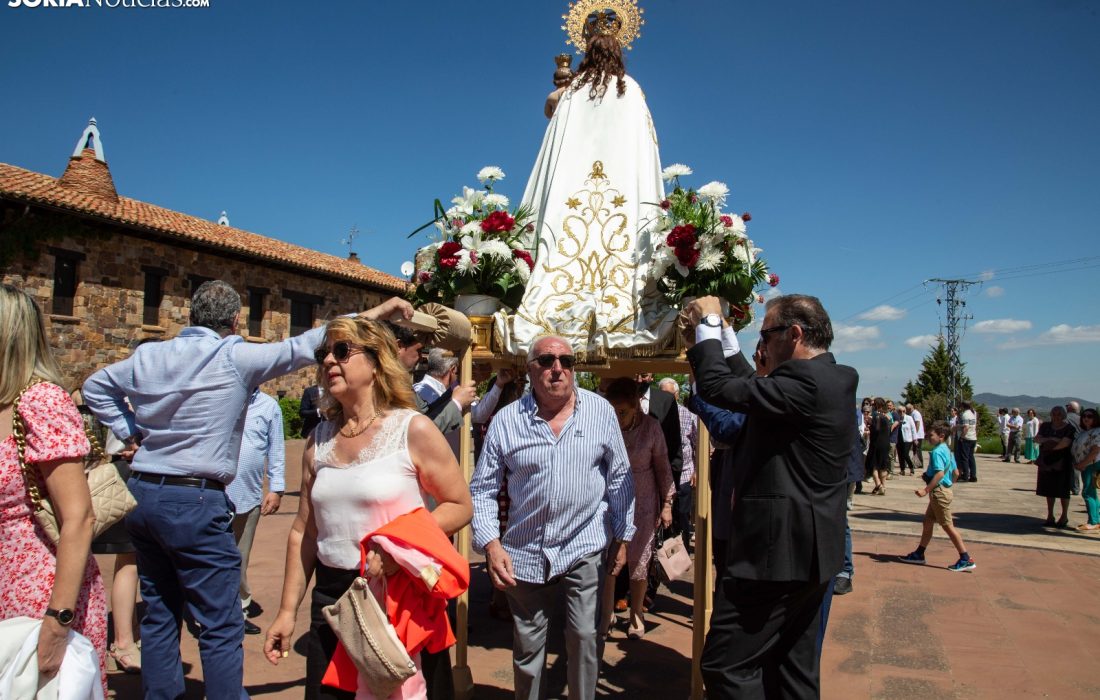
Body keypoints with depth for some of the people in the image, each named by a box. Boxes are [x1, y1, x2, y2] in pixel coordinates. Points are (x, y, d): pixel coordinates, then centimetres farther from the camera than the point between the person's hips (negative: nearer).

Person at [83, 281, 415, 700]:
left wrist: (130, 431, 18)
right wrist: (372, 314, -8)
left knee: (159, 614, 18)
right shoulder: (235, 358, -11)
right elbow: (303, 348, -12)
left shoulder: (149, 355, 8)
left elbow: (95, 387, 23)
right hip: (195, 502, -8)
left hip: (142, 493, 8)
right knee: (221, 626, -1)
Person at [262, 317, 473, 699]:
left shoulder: (413, 430, -10)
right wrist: (288, 610, 9)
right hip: (330, 596, 5)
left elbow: (459, 506, -8)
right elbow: (303, 531, 11)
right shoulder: (319, 440, 6)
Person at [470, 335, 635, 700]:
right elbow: (483, 489, -1)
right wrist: (491, 544, -12)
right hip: (524, 553, 1)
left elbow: (619, 478, 5)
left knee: (585, 636, -3)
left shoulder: (601, 411, -3)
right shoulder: (506, 420, -5)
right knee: (527, 647, 13)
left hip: (585, 548, 0)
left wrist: (622, 536, 5)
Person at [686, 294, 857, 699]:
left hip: (780, 548, -10)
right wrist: (716, 337, 16)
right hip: (812, 550, 11)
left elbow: (718, 389, -21)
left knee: (724, 665, -3)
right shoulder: (836, 379, 10)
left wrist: (710, 324, -7)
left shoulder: (804, 381, -20)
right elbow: (753, 389, 15)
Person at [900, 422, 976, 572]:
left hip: (938, 492, -10)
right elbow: (956, 472, 17)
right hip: (942, 491, 10)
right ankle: (919, 554, 23)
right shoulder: (947, 451, 12)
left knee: (947, 526, -3)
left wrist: (926, 490, -29)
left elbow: (940, 473, -28)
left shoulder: (937, 452, -18)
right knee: (927, 522, 15)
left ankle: (966, 560, 2)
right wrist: (949, 483, 27)